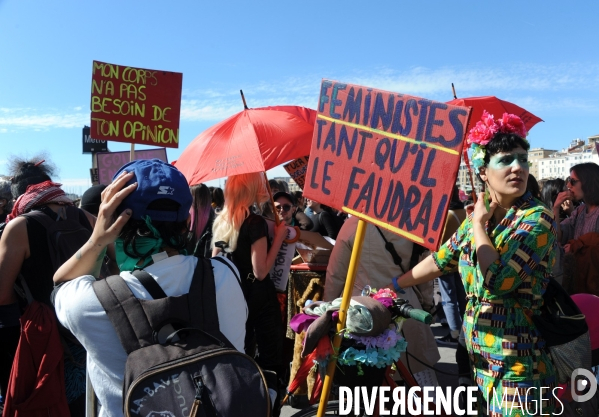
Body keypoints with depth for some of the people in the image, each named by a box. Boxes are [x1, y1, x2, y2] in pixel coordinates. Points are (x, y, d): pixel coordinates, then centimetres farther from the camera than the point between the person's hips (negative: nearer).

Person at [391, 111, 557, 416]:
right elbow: (439, 261, 13)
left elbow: (495, 281, -27)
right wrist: (392, 286, 15)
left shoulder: (537, 218, -16)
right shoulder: (478, 216, 5)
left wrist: (479, 225, -15)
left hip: (515, 358, -6)